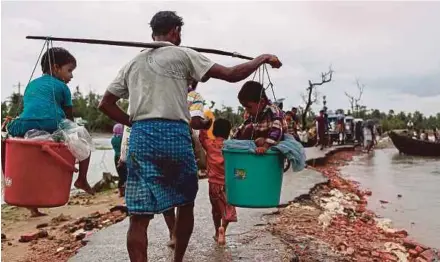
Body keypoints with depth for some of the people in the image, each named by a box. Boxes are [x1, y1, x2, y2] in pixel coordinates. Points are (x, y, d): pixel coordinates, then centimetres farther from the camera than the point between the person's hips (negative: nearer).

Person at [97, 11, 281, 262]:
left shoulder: (133, 63, 19)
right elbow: (231, 74, -1)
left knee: (139, 215, 0)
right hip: (175, 135, -3)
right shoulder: (183, 55, 4)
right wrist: (262, 59, 13)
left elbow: (106, 104, 19)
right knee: (186, 204, 17)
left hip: (141, 136, 4)